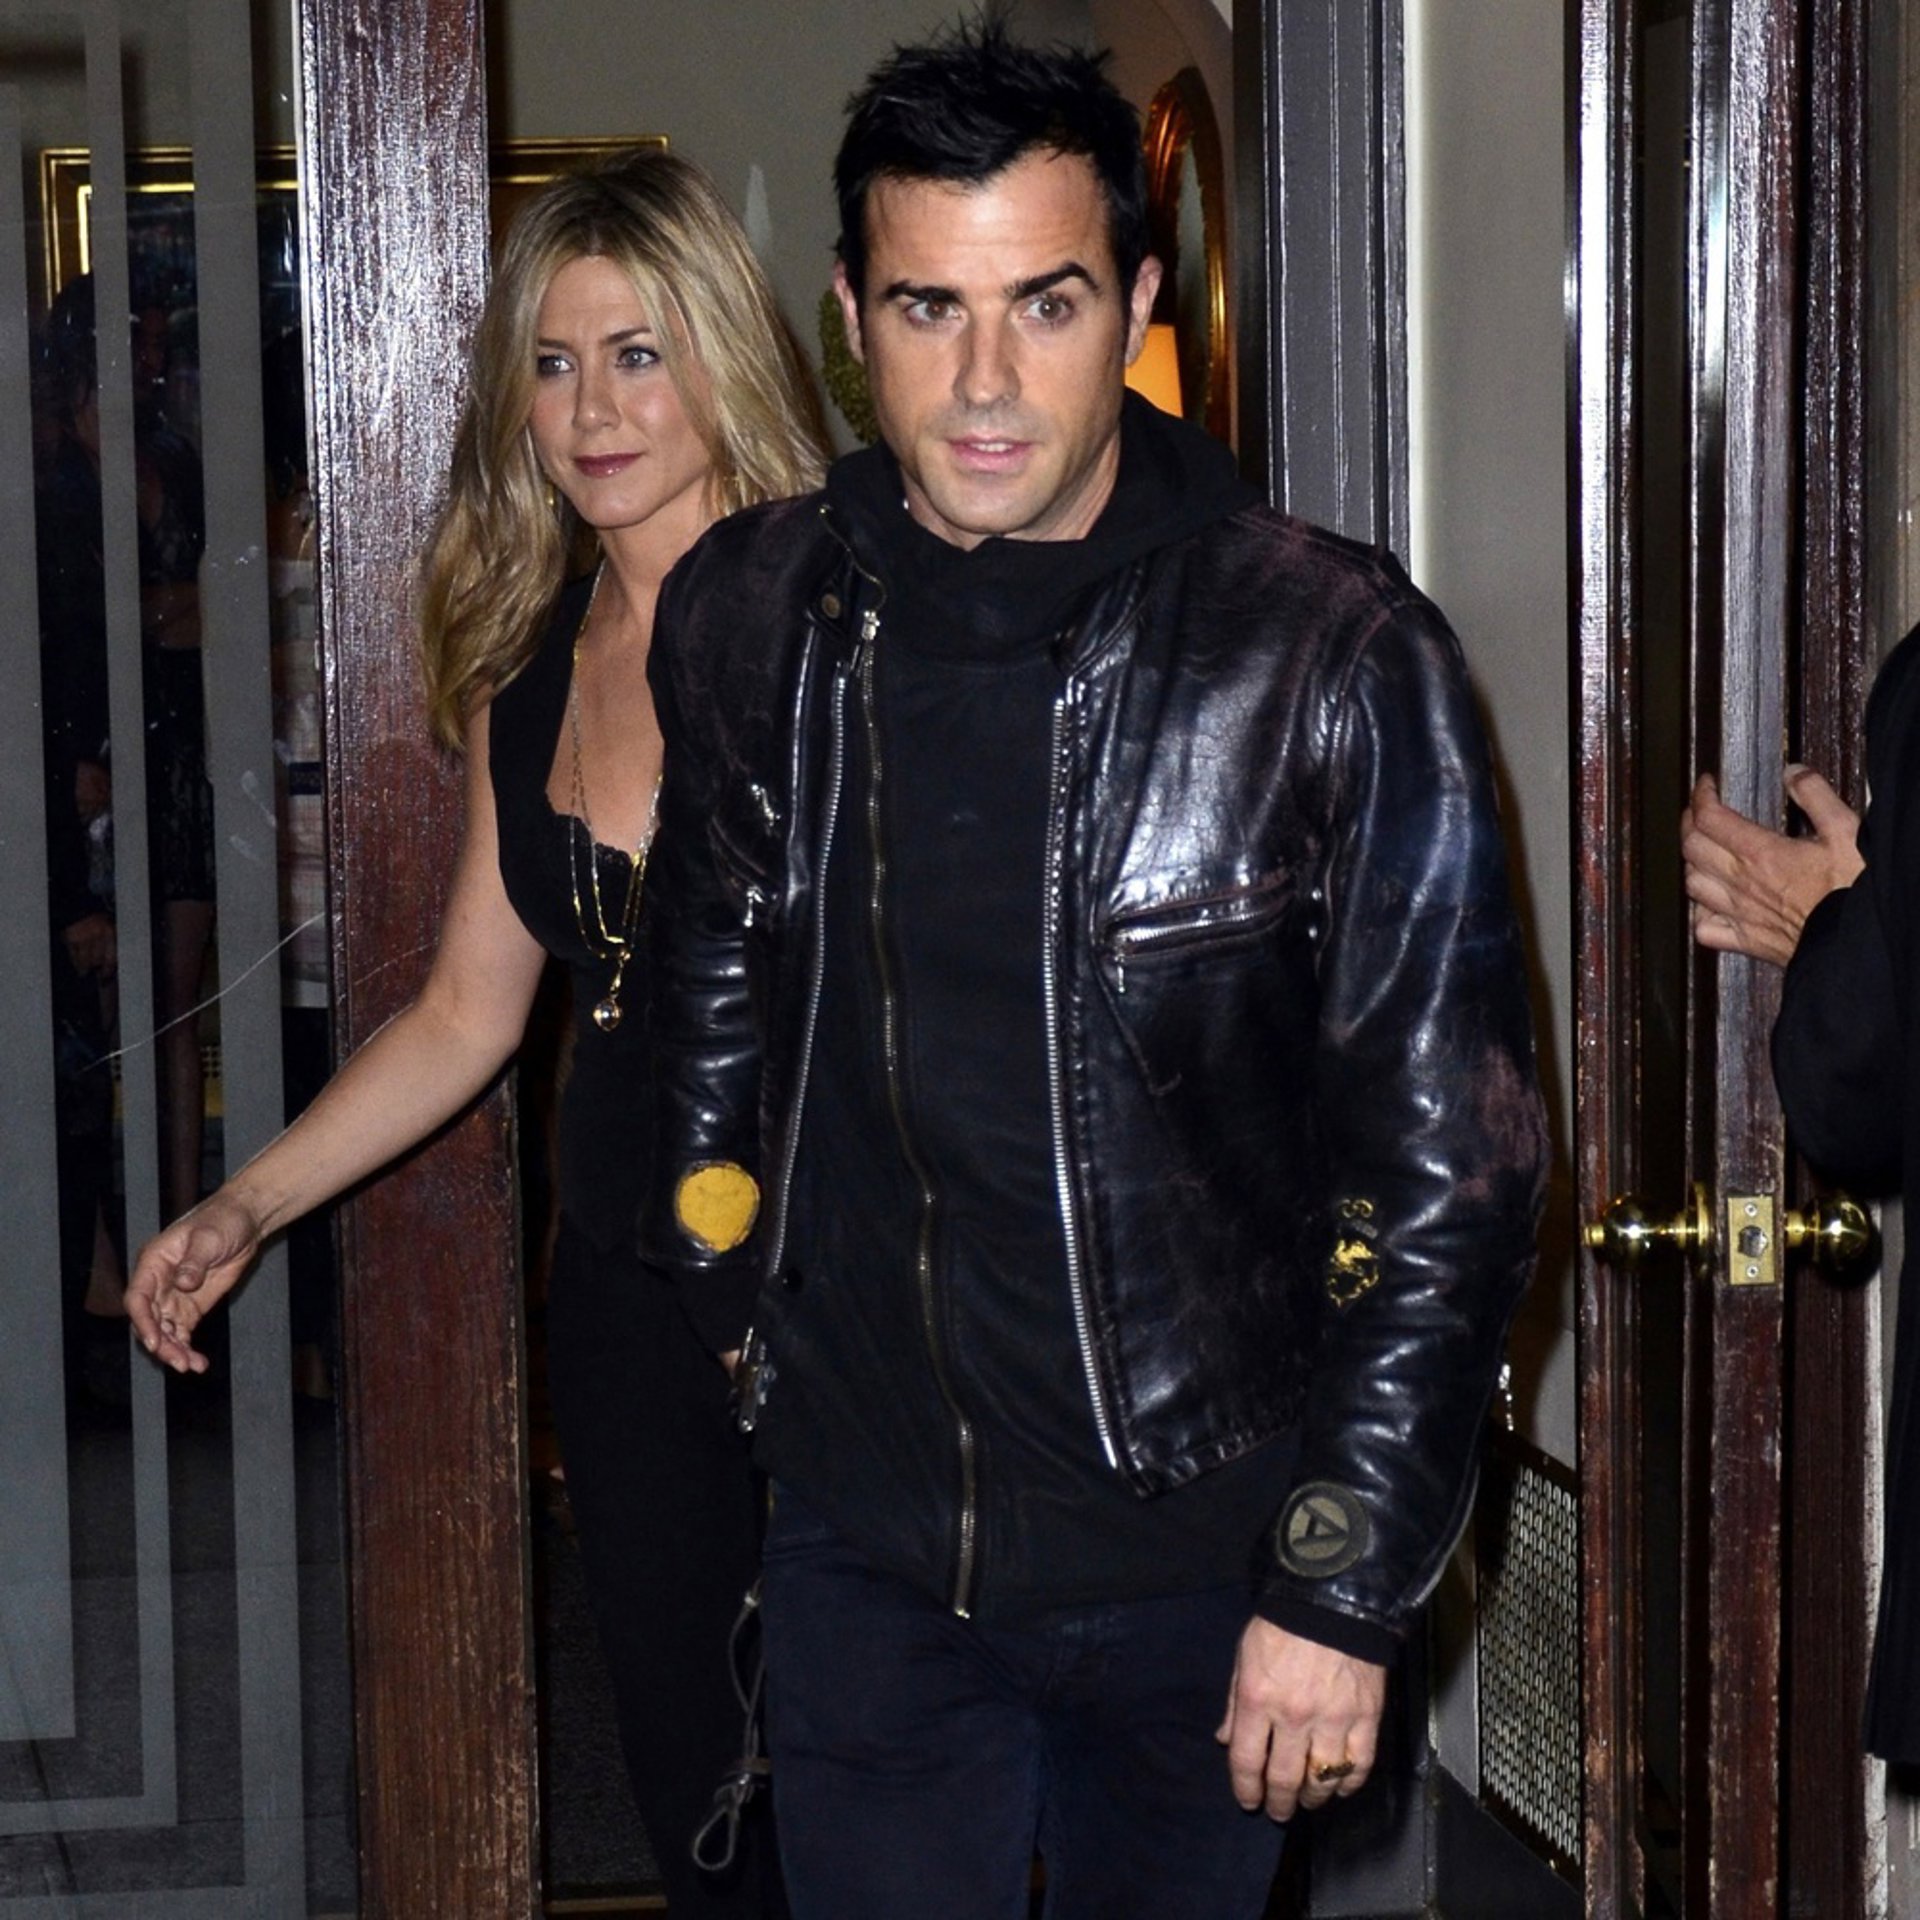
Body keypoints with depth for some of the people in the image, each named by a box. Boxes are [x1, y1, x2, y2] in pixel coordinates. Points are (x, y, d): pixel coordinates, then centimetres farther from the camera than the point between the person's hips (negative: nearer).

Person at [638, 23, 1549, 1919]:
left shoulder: (1334, 657, -13)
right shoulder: (744, 618, -2)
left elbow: (1449, 1168, -11)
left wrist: (1345, 1592, -11)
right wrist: (721, 1352, 17)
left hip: (1201, 1550, -2)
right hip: (861, 1541, 2)